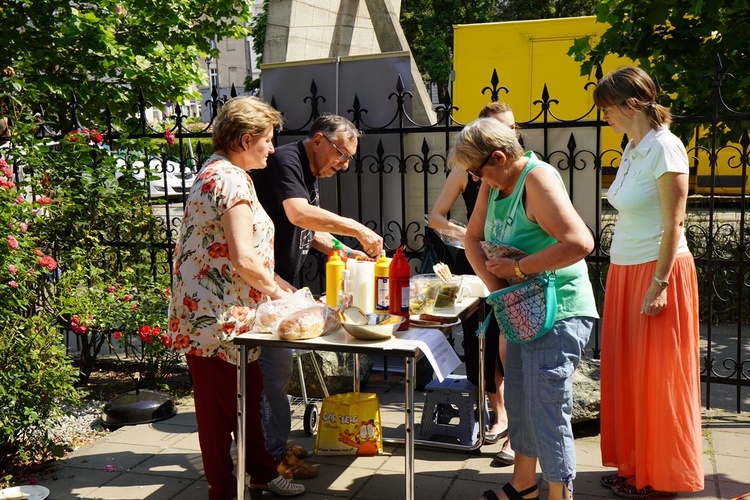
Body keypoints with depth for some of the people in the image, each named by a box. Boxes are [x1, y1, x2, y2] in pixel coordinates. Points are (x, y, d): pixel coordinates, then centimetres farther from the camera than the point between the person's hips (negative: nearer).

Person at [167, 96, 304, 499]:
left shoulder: (215, 173, 15)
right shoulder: (231, 180, -18)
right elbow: (242, 258, -25)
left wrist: (273, 281, 14)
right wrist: (276, 290, -8)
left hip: (212, 311, 11)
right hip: (217, 315, -11)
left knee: (248, 394, 19)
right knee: (220, 404, 3)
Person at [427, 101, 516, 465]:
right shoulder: (467, 170, 3)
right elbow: (435, 217, 3)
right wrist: (464, 233, -14)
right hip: (475, 264, 3)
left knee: (507, 347, -12)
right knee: (480, 343, 9)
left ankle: (516, 430, -3)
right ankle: (500, 414, 29)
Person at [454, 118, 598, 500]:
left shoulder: (538, 179, -21)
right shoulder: (494, 182, 5)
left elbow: (580, 243, -32)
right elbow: (473, 238, 10)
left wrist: (518, 268, -22)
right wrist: (496, 286, -5)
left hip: (558, 313, -9)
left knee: (547, 411, -5)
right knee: (518, 401, 19)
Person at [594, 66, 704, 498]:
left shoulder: (664, 148, -14)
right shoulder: (633, 149, 11)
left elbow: (674, 223, -17)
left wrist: (658, 285, -19)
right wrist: (626, 279, 12)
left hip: (657, 272, -8)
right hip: (625, 272, 8)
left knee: (657, 378, 3)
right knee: (628, 373, 13)